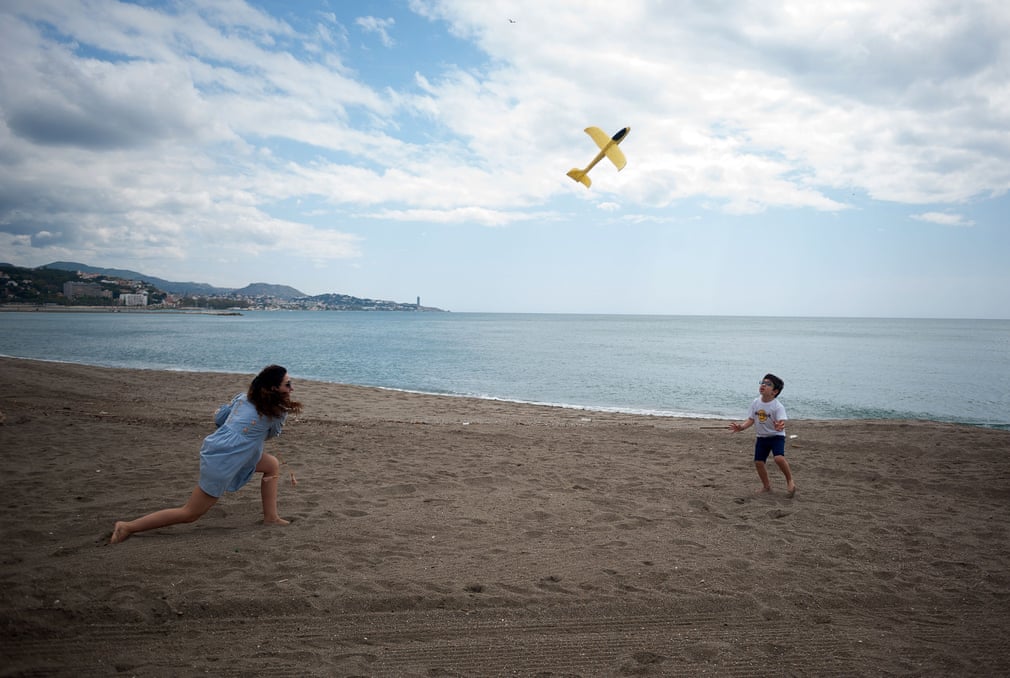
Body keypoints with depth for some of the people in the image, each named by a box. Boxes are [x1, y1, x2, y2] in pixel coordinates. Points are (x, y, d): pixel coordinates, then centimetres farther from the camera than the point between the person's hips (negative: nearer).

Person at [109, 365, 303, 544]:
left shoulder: (244, 397, 6)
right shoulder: (274, 411, -14)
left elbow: (219, 418, 14)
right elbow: (272, 434, 8)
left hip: (215, 449, 9)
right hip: (222, 463, -9)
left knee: (272, 464, 17)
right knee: (189, 514, 5)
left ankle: (271, 517, 21)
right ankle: (127, 527, 9)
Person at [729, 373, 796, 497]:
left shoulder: (778, 406, -20)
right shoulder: (756, 402, -3)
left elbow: (782, 422, -30)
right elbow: (751, 420, 1)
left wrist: (780, 426, -54)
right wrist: (741, 427, -15)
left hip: (776, 436, -5)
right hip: (761, 437, 5)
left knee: (779, 458, -27)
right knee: (758, 462, 2)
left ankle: (790, 480, -1)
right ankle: (766, 485, 24)